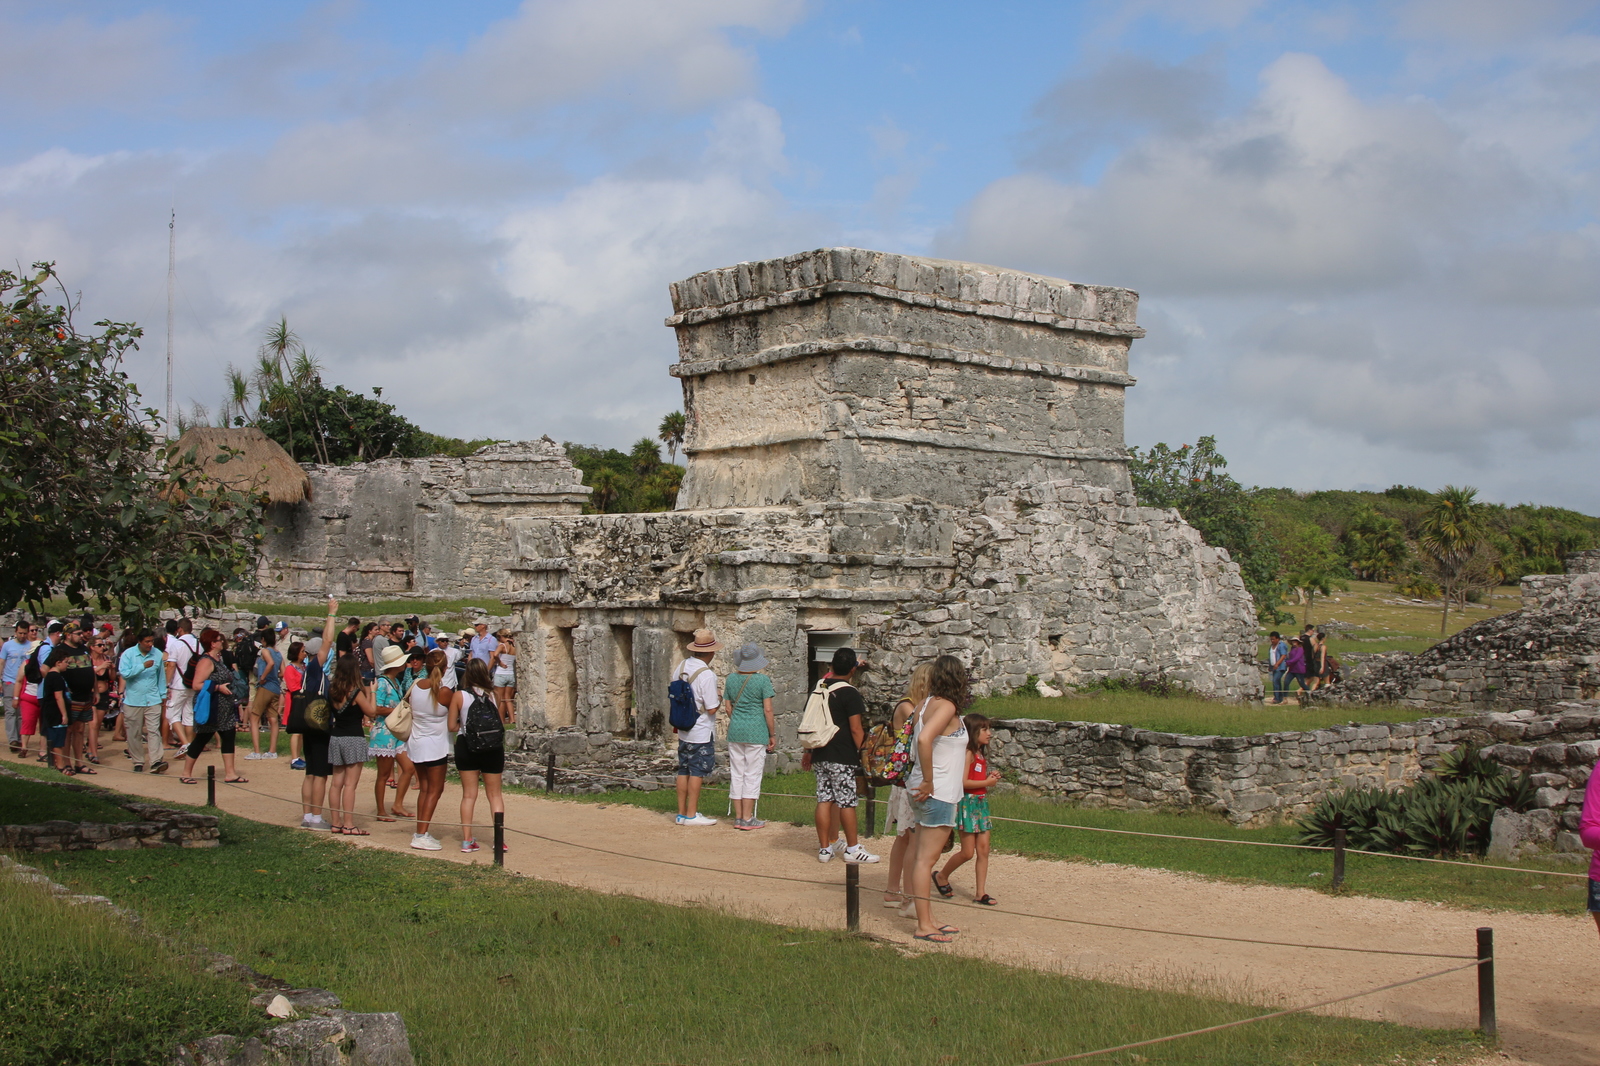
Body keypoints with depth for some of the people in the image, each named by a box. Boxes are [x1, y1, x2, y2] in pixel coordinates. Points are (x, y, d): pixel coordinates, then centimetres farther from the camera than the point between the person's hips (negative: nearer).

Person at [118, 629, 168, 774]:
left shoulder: (158, 654, 5)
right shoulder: (128, 654, -3)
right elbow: (124, 673, -16)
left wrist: (163, 695, 16)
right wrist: (143, 666, -22)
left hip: (153, 699, 1)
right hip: (133, 700, -1)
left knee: (154, 730, -8)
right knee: (135, 733, 5)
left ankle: (156, 761, -13)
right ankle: (138, 762, 15)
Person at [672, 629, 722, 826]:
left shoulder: (681, 667, 2)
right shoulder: (706, 675, -21)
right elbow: (711, 709, -18)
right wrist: (719, 702, 2)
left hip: (683, 730, 7)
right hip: (701, 732, -7)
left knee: (684, 771, 12)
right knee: (697, 772, 0)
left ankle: (682, 813, 18)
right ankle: (691, 815, 4)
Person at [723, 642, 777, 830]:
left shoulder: (732, 679, 5)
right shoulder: (763, 680, -9)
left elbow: (728, 707, 12)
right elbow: (768, 710, -10)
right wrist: (773, 734, -2)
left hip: (735, 731, 5)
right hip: (756, 733, -5)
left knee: (737, 774, 9)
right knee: (752, 775, 0)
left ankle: (738, 817, 13)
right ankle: (747, 819, 1)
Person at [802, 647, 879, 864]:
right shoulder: (849, 693, -11)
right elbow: (856, 729, -13)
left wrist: (809, 751, 24)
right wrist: (864, 755, -6)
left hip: (820, 755, 6)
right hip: (843, 756, -6)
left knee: (825, 800, 7)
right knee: (847, 802, 0)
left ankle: (825, 848, 10)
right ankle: (852, 849, 6)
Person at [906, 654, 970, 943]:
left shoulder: (926, 704, 9)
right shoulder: (946, 707, -16)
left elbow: (915, 740, 17)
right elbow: (924, 739, -31)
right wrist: (929, 782, -23)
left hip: (925, 791, 9)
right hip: (938, 793, -9)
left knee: (923, 857, 13)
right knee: (926, 858, -4)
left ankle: (927, 920, 21)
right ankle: (924, 926, 1)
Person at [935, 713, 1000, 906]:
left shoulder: (981, 754, 14)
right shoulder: (968, 753, -13)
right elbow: (963, 782, -20)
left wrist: (991, 778, 3)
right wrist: (987, 782, -12)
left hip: (981, 803, 8)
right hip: (968, 803, -8)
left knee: (983, 850, 4)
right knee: (967, 852, -3)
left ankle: (980, 893, 8)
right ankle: (942, 876, 19)